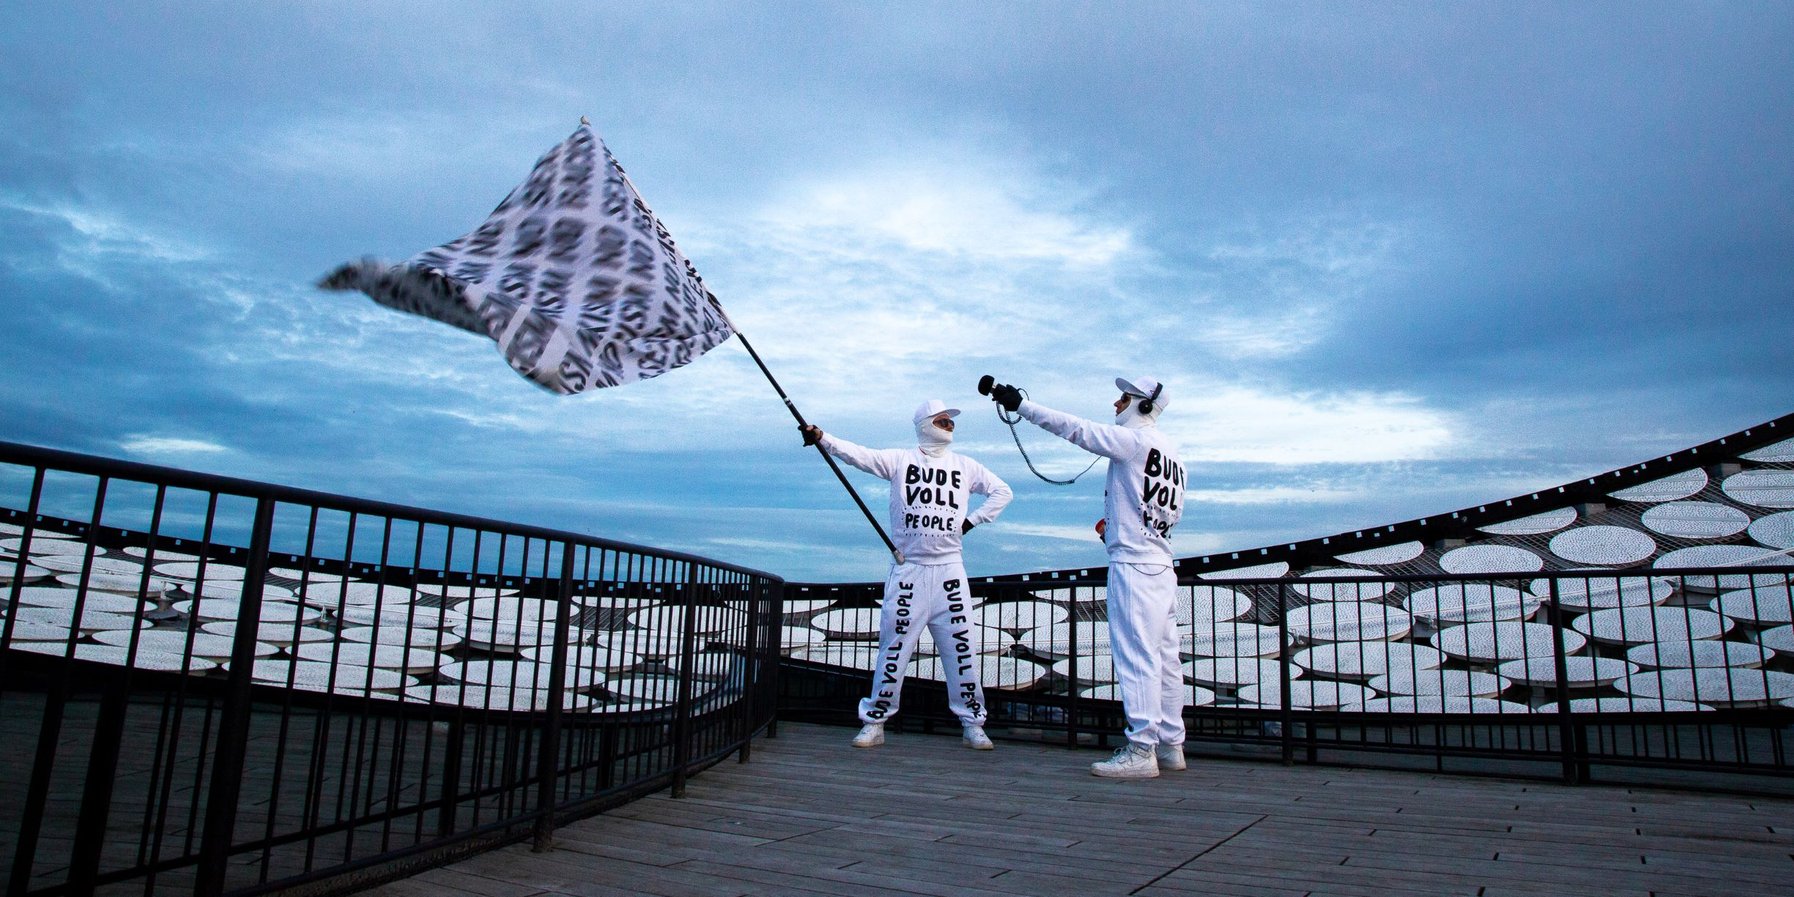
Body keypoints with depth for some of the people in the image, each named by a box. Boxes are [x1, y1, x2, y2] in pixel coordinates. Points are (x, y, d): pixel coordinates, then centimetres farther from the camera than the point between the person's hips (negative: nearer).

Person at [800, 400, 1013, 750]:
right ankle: (875, 721, 9)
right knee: (894, 646, -1)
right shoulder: (900, 460, 3)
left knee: (962, 647, 2)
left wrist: (972, 520, 5)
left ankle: (973, 723, 14)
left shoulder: (964, 466, 11)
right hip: (908, 570, -2)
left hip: (949, 570, 2)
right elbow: (859, 455, -10)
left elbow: (1001, 491, 18)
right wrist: (822, 439, -26)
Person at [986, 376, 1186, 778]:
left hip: (1133, 564, -10)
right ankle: (1169, 745, 16)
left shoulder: (1135, 439, -8)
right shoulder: (1170, 452, 18)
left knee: (1136, 654, -9)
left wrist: (1020, 404, -10)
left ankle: (1140, 750, -9)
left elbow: (1075, 429, -12)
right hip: (1160, 564, 10)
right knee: (1163, 656, 10)